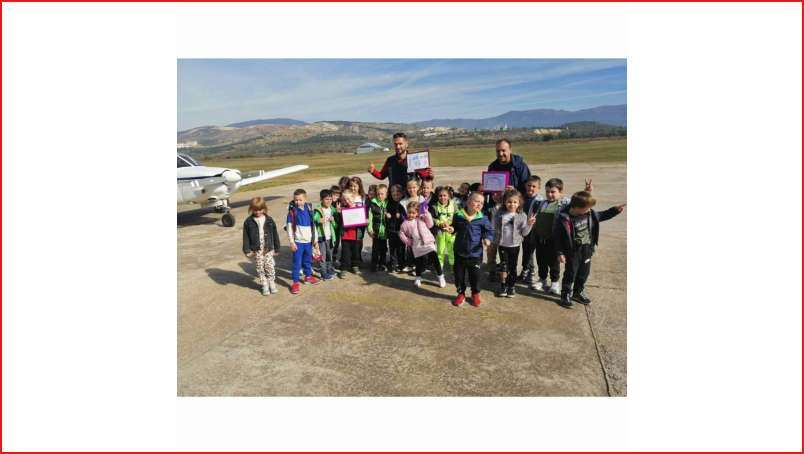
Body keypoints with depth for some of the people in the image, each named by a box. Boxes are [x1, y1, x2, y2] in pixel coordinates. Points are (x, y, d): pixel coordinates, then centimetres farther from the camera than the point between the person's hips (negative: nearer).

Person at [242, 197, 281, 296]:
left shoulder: (269, 220, -2)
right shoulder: (248, 222, -3)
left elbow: (275, 235, 3)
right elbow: (246, 237, 0)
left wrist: (276, 248, 5)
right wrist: (247, 250, -5)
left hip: (268, 248, 0)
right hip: (256, 249, 0)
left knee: (270, 266, 1)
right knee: (260, 268, 7)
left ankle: (272, 283, 19)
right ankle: (264, 285, 21)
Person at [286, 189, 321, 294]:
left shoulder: (309, 209, 3)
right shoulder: (292, 211, -9)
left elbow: (313, 226, 10)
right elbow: (289, 228, -9)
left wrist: (315, 240, 11)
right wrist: (292, 242, -13)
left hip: (308, 241, 4)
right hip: (298, 242, -4)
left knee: (308, 261, 19)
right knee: (297, 262, -1)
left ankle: (308, 276, 37)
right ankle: (295, 282, 7)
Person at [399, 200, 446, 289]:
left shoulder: (422, 218, 8)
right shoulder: (406, 223, 3)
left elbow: (430, 225, 2)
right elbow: (401, 234, 10)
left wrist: (427, 213, -4)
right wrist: (408, 242, 4)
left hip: (428, 242, 1)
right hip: (417, 246, 0)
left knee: (434, 259, -7)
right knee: (419, 262, 6)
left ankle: (441, 276, 6)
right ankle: (418, 278, 30)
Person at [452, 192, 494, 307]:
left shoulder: (482, 219, -10)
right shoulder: (458, 216, -6)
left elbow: (490, 230, 0)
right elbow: (454, 228, 11)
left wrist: (488, 239, -18)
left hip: (475, 253, -1)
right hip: (460, 252, 1)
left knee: (475, 275, 10)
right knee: (459, 275, 11)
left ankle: (475, 294, 35)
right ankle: (461, 293, 32)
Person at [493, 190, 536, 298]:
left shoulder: (522, 216, -6)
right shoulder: (499, 214, -5)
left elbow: (524, 233, -5)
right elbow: (495, 229, 5)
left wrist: (529, 224, -19)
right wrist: (493, 242, 4)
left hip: (515, 245, 0)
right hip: (502, 244, 0)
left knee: (512, 266, 10)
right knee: (503, 265, 6)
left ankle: (511, 286, 25)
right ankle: (503, 285, 21)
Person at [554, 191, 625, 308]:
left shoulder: (590, 213, -6)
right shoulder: (565, 219, -25)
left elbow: (600, 216, 16)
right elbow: (558, 237, -18)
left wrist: (615, 210, 9)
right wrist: (560, 253, -16)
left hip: (587, 250, 6)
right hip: (572, 252, -6)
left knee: (584, 273, 19)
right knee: (570, 274, 6)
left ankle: (578, 293, 38)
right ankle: (566, 295, 21)